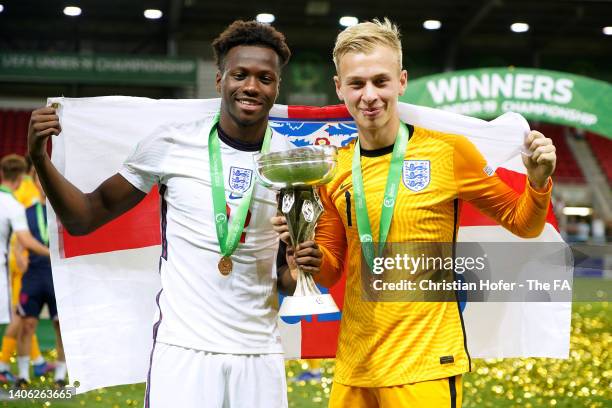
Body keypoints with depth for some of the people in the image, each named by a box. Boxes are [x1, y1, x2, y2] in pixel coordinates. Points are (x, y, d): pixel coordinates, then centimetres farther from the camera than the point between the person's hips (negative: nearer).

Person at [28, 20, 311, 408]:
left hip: (259, 354, 2)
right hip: (182, 348, -2)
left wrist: (301, 271, -16)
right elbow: (85, 219, 3)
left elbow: (287, 280, 7)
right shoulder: (171, 144, -4)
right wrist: (40, 159, -11)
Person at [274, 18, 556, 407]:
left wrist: (538, 181, -15)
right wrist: (309, 253, -9)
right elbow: (331, 271, 11)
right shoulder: (333, 170, 3)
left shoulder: (447, 150, -7)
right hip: (353, 366, 4)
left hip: (425, 366, -4)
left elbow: (521, 222, 4)